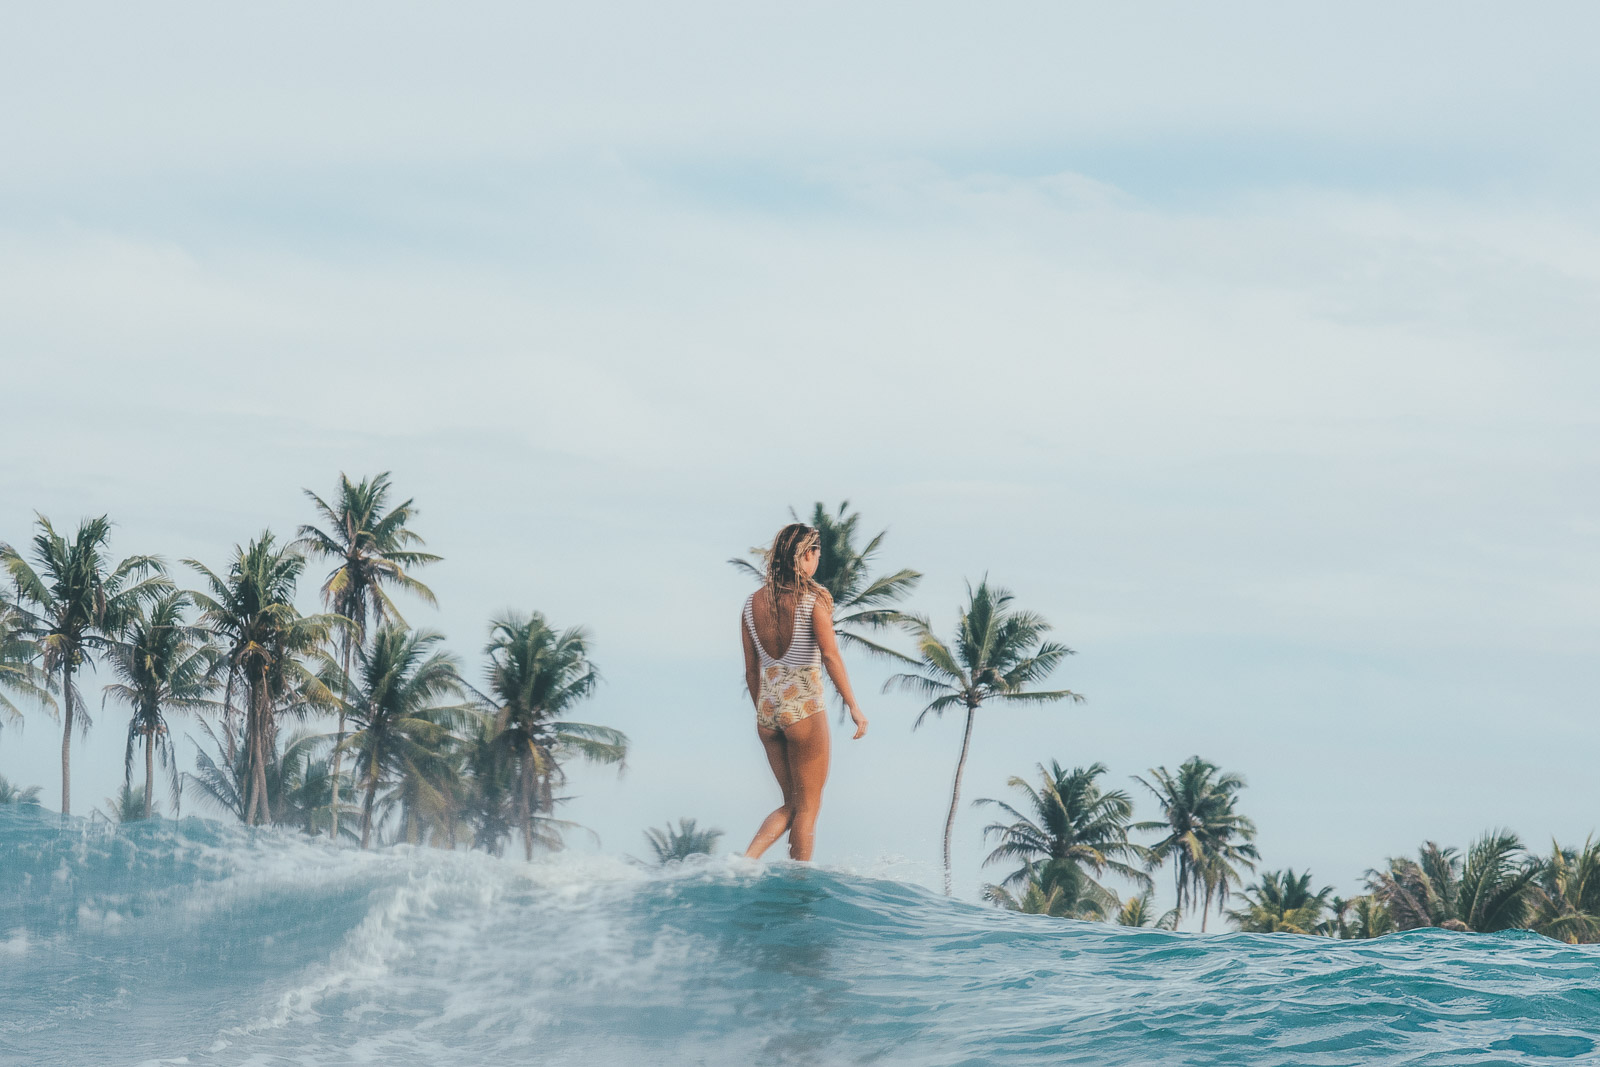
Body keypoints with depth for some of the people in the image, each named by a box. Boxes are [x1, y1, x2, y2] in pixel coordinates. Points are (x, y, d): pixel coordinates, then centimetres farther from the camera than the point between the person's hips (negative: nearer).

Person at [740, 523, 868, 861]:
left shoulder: (752, 604, 7)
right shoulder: (814, 598, -9)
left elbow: (751, 671, 11)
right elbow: (830, 656, -16)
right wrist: (853, 706, -13)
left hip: (767, 711, 6)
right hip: (805, 709, -6)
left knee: (792, 804, 16)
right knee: (807, 807, 5)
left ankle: (746, 859, -4)